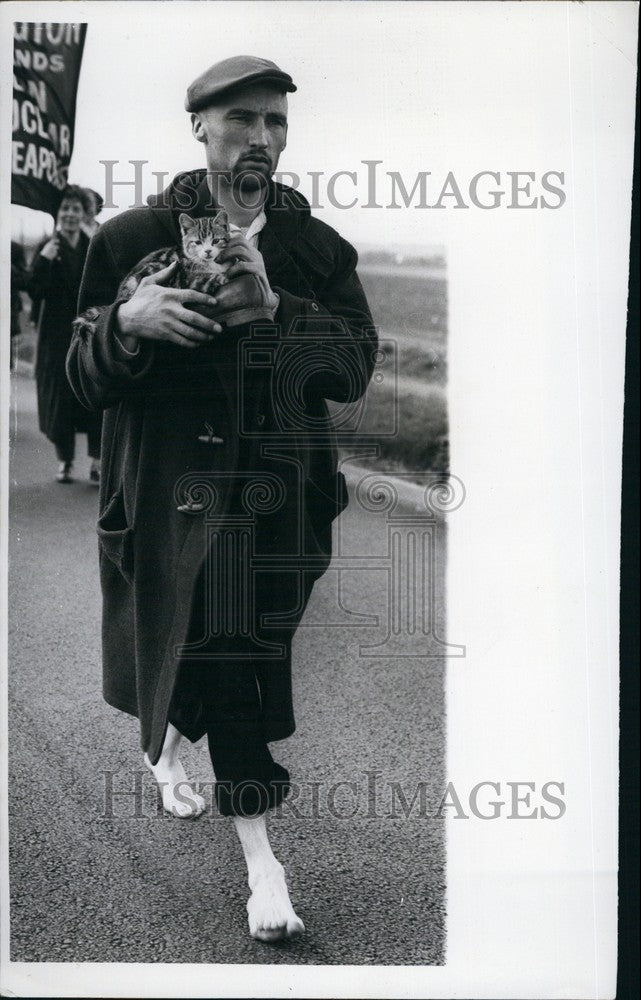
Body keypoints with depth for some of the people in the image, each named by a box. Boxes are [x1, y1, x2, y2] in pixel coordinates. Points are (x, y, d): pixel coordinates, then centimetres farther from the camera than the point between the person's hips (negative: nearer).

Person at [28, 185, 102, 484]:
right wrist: (43, 261, -20)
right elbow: (34, 291, -7)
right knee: (59, 397, 3)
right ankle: (64, 461, 15)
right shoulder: (46, 249, 2)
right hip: (57, 337, 0)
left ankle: (97, 462, 3)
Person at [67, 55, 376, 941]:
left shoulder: (318, 249, 4)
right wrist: (126, 322, -24)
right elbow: (86, 379, -2)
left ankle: (170, 742, 42)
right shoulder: (136, 238, -1)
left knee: (226, 649, 9)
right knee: (231, 663, -2)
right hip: (181, 491, -2)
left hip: (285, 491, 3)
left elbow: (357, 366, -5)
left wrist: (275, 307, -20)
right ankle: (261, 858, 17)